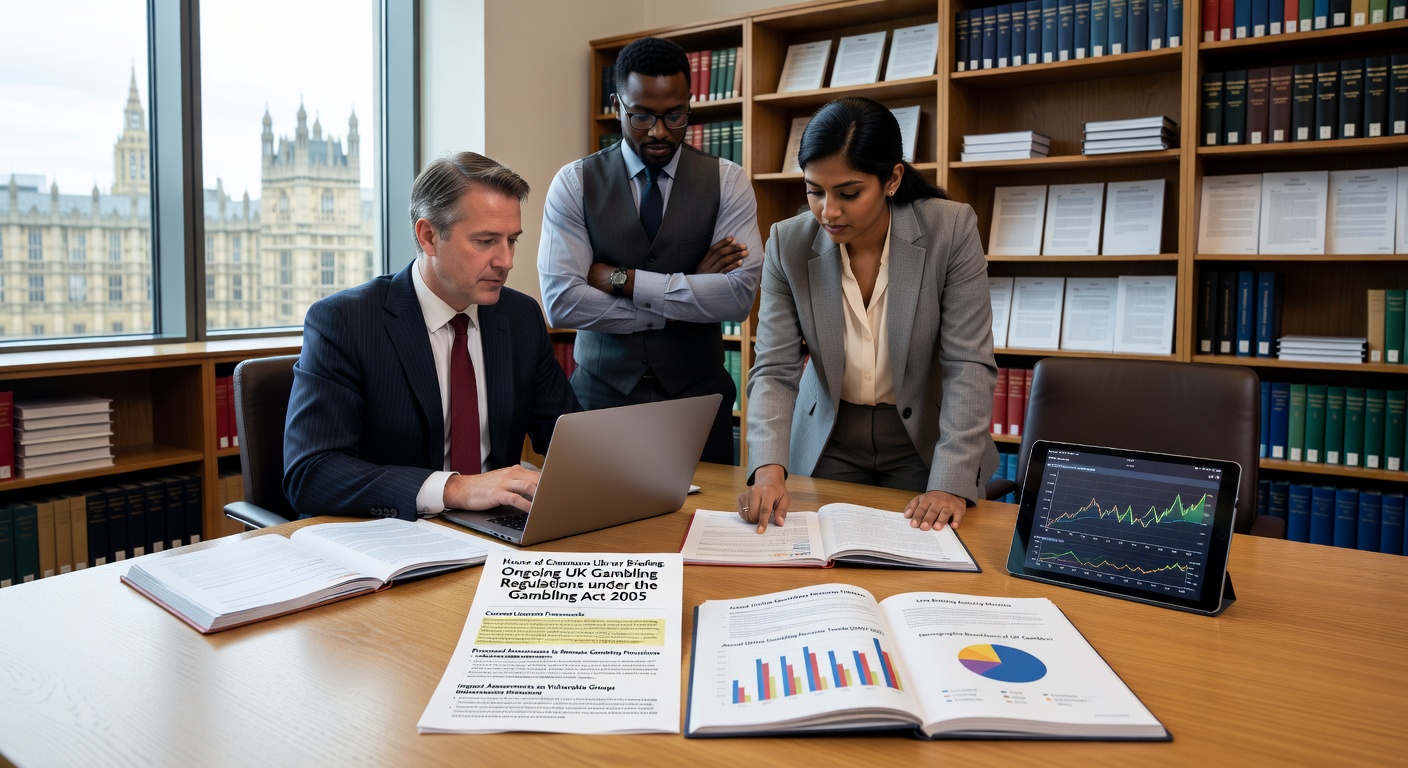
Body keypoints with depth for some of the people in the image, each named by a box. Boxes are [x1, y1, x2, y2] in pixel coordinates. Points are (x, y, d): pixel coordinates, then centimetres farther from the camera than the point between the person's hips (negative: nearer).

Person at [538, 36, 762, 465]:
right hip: (602, 393, 0)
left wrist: (622, 279, -15)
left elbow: (739, 295, -15)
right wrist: (681, 305, -13)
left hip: (697, 393, 1)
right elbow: (561, 302, -13)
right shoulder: (575, 183, -2)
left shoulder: (727, 182, -1)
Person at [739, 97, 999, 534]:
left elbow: (968, 366, -19)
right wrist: (769, 467, -30)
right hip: (828, 444, 2)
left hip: (924, 444, -1)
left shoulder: (951, 231, -18)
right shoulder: (788, 244, -13)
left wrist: (950, 482, -28)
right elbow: (775, 370, -14)